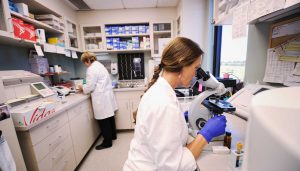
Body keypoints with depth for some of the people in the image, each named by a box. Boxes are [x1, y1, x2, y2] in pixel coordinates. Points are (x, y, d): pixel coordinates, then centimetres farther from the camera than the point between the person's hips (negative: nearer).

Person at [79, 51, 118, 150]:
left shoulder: (91, 69, -13)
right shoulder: (99, 65, 16)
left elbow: (90, 86, -14)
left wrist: (82, 88, 7)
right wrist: (85, 88, 21)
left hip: (101, 97, -10)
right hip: (106, 94, 10)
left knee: (103, 120, 2)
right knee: (109, 117, 18)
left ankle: (107, 142, 16)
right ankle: (113, 135, 34)